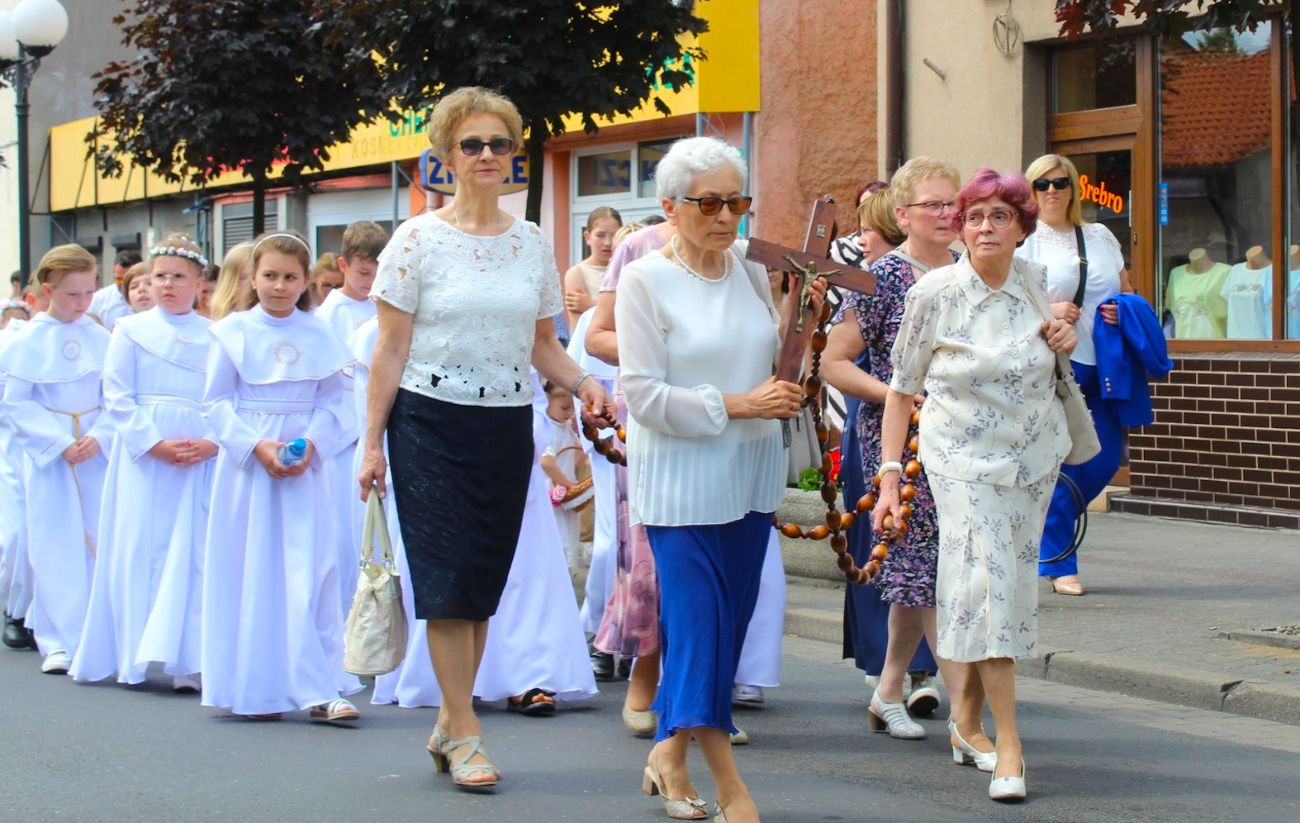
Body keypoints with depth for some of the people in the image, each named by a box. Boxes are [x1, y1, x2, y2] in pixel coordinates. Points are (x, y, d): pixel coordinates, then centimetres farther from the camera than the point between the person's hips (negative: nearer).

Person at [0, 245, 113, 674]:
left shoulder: (101, 340, 2)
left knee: (100, 540, 2)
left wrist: (99, 437, -13)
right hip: (47, 455, -2)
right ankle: (59, 642, 6)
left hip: (96, 450, 2)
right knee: (55, 545, -1)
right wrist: (59, 442, -14)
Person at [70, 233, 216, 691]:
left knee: (193, 554, -3)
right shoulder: (130, 331, 5)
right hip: (143, 454, -1)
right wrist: (157, 444, -11)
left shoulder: (215, 337, 7)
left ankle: (186, 659, -2)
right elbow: (117, 399, -1)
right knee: (139, 550, -1)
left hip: (201, 458, 1)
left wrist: (213, 443, -13)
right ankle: (136, 655, 6)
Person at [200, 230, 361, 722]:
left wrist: (311, 443, -13)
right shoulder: (233, 332, 0)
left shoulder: (319, 336, 5)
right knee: (250, 573, 3)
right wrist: (256, 445, -13)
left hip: (304, 465, 1)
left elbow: (332, 401, 4)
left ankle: (317, 688, -5)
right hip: (246, 463, -1)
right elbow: (216, 401, -1)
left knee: (311, 571, -5)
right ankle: (254, 689, 11)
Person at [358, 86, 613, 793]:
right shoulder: (417, 240, -3)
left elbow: (542, 344, 13)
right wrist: (373, 442, -6)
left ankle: (449, 724, 18)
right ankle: (465, 734, -2)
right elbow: (391, 350, -3)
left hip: (508, 427, 4)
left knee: (485, 579, 6)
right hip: (432, 422, -4)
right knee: (449, 576, -7)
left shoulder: (532, 245, 8)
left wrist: (584, 385, -6)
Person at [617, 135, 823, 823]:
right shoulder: (644, 281, -8)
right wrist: (736, 405, -18)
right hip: (680, 479, -6)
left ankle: (671, 751, 23)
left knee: (730, 618, 9)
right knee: (699, 618, -8)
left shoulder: (752, 274, 8)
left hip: (750, 475, 6)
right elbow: (644, 395, -13)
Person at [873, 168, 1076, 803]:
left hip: (1035, 456, 4)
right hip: (963, 458, -4)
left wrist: (1061, 343, -2)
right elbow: (902, 388, -3)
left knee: (1011, 585, 6)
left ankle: (967, 715, 23)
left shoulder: (1037, 283, 3)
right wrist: (889, 474, -9)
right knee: (989, 582, -15)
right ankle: (1008, 744, -13)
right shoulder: (935, 293, -7)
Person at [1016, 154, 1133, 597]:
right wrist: (1047, 311, -19)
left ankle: (1044, 521, 27)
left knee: (1106, 458, 3)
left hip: (1103, 362, 5)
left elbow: (1127, 290, 22)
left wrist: (1123, 311, -1)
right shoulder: (1023, 243, 2)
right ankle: (1058, 563, 4)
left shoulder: (1101, 237, 15)